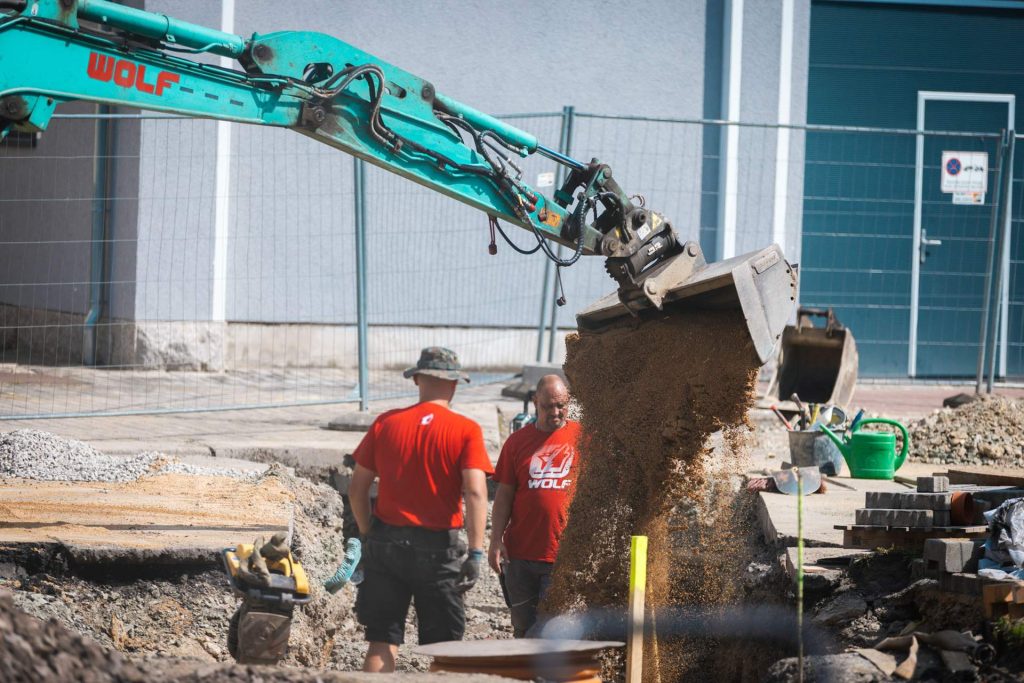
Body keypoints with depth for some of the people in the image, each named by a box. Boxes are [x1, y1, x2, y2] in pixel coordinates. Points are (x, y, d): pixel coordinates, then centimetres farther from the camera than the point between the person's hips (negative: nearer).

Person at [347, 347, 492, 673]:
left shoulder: (385, 423, 3)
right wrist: (476, 553, -18)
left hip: (386, 542, 3)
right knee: (443, 645, 6)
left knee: (382, 641, 6)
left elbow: (357, 489, 5)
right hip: (439, 545, -2)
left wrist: (368, 534, 18)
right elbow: (475, 492, -16)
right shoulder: (466, 431, -6)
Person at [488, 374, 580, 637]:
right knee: (523, 627, 9)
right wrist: (496, 540, -1)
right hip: (521, 553, 2)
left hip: (565, 556, -2)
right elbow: (504, 495, 8)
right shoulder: (518, 441, 7)